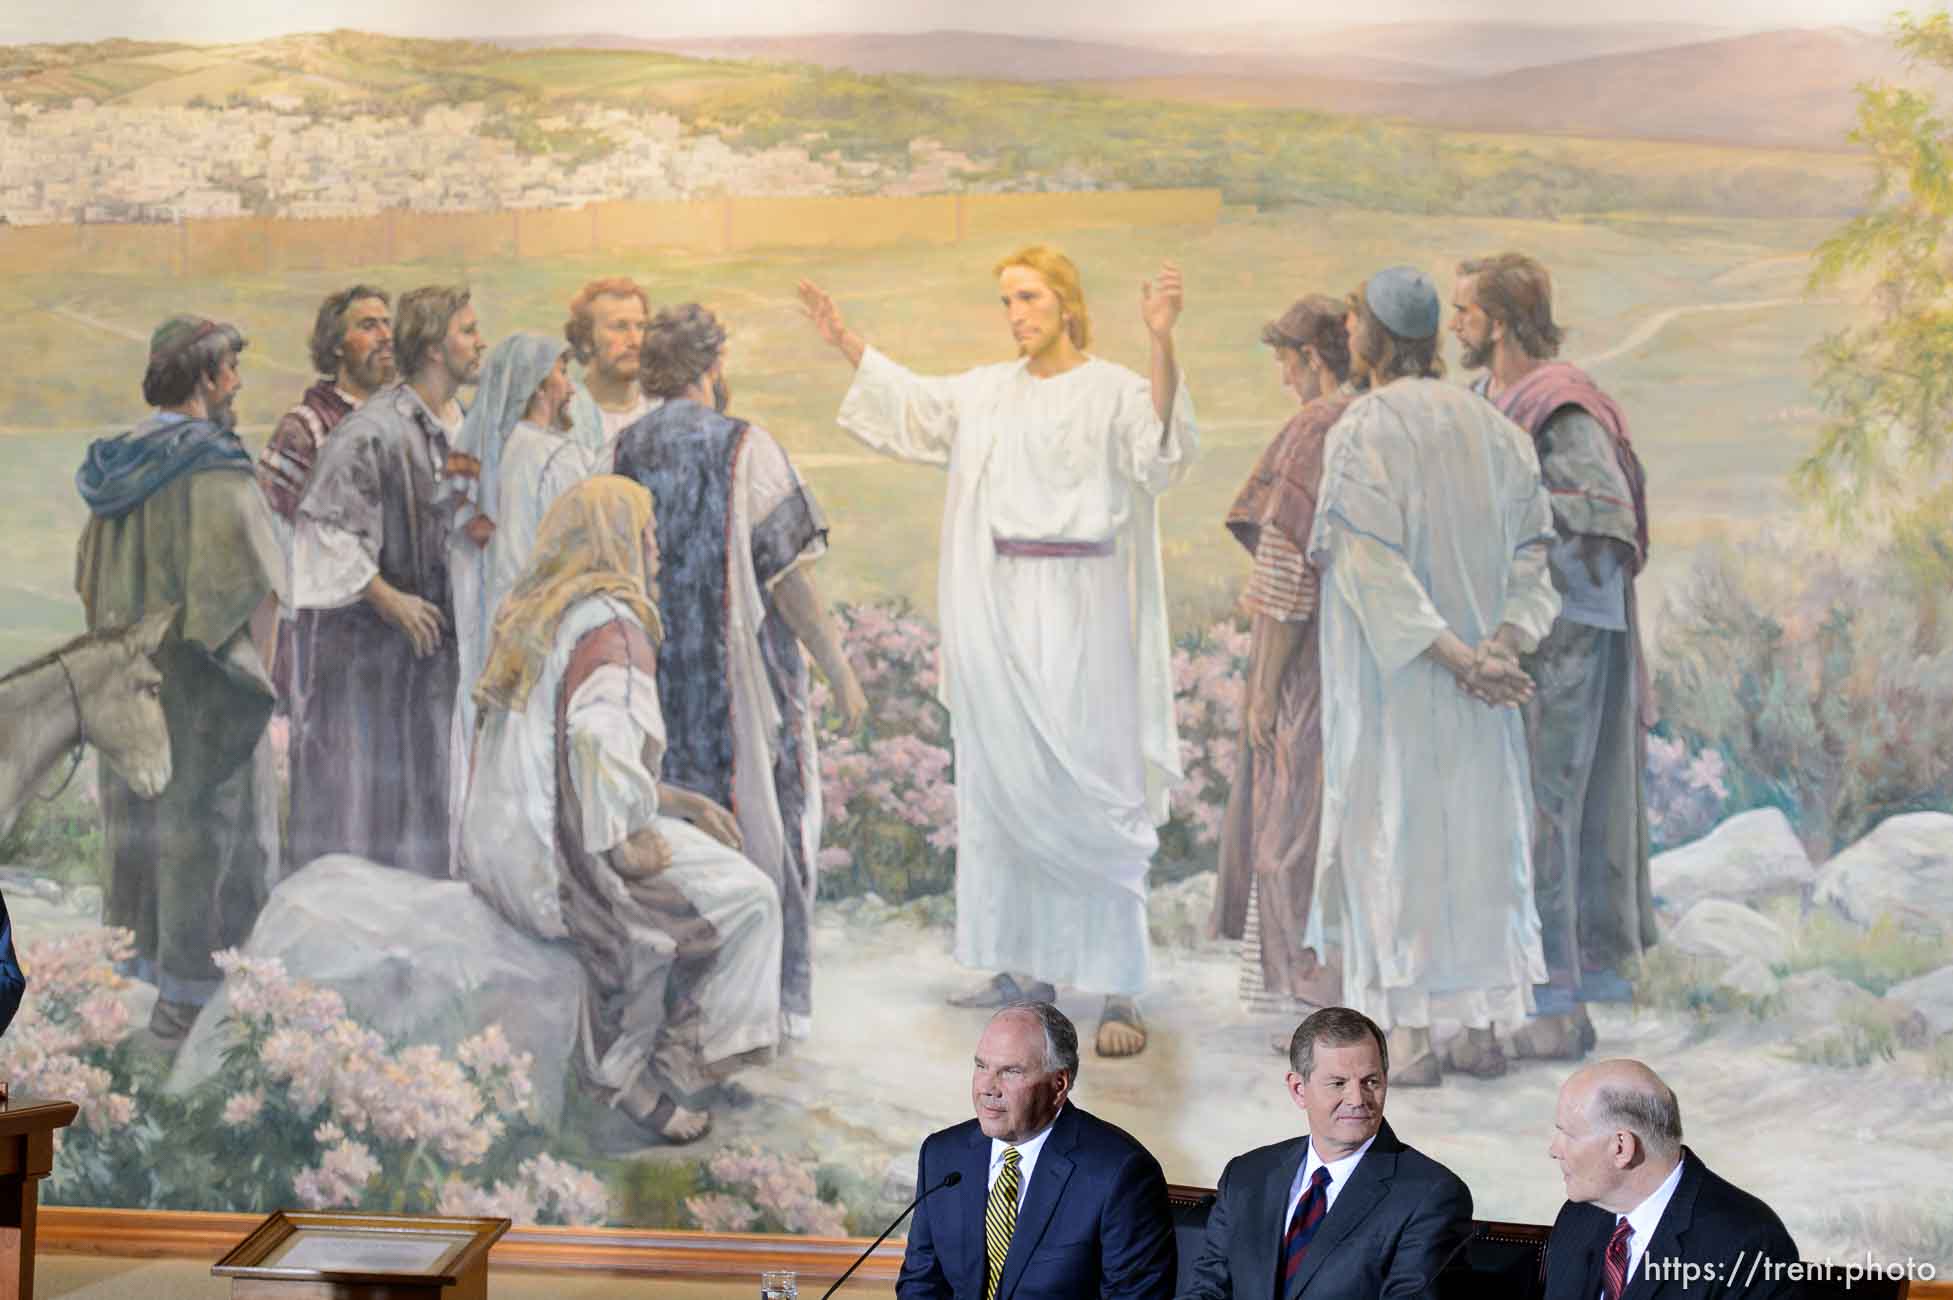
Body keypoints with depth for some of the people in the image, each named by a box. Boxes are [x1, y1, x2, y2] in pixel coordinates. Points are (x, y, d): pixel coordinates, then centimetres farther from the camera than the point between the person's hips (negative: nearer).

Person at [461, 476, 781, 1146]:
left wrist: (682, 803, 18)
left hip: (503, 847, 10)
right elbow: (602, 740, -31)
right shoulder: (615, 627, -15)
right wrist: (628, 843, -16)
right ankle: (650, 1076, 10)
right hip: (560, 861, -10)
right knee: (747, 900, 4)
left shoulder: (538, 618, 14)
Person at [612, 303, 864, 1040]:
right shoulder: (741, 446, -11)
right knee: (765, 816, 5)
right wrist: (839, 669, -7)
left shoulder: (627, 449, 3)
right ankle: (778, 1000, 8)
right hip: (741, 673, -5)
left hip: (656, 672, 5)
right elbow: (787, 571, -13)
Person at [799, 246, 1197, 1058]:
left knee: (1091, 793, -8)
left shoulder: (1114, 391, -5)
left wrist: (1160, 345, -38)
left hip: (1078, 615, -7)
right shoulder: (987, 393, 14)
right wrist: (844, 343, 26)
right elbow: (909, 401, 30)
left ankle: (1120, 990, -6)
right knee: (1004, 787, 11)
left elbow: (1162, 444, -25)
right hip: (998, 617, 7)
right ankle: (1029, 964, 21)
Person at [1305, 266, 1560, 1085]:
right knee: (1476, 828, 11)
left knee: (1395, 832, 0)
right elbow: (1534, 542, 1)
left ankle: (1410, 1041, 1)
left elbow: (1374, 561, -20)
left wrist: (1450, 653, -19)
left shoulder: (1363, 430, -11)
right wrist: (1503, 641, -9)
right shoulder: (1489, 425, 8)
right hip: (1474, 683, 6)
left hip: (1390, 675, -5)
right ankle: (1485, 1031, 15)